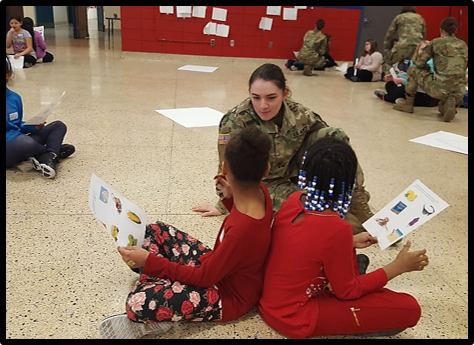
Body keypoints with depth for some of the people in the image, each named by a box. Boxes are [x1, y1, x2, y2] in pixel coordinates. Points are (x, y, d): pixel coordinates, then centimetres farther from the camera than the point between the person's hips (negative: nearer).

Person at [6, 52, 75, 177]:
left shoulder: (14, 97, 10)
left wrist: (34, 127, 0)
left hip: (19, 140, 7)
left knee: (58, 125, 4)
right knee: (24, 141, -40)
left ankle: (48, 157, -26)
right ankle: (54, 151, -6)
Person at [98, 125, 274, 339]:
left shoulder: (242, 230, -37)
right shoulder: (259, 191, -13)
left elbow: (204, 277, -25)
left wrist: (150, 261, -24)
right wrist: (231, 197, -2)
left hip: (228, 294, -9)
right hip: (218, 266, 9)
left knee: (138, 304, -30)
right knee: (155, 231, 8)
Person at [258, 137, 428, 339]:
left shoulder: (293, 200, -8)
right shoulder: (336, 229, -27)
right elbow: (346, 291, -11)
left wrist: (350, 242, 16)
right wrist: (398, 266, -4)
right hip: (295, 318, -7)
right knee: (409, 308, -8)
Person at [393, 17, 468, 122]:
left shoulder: (435, 42, 5)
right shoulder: (463, 44, 17)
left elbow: (418, 63, 7)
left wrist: (420, 50, 29)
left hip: (440, 88, -4)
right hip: (460, 92, 5)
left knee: (413, 70, 19)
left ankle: (408, 104, 23)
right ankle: (446, 106, 5)